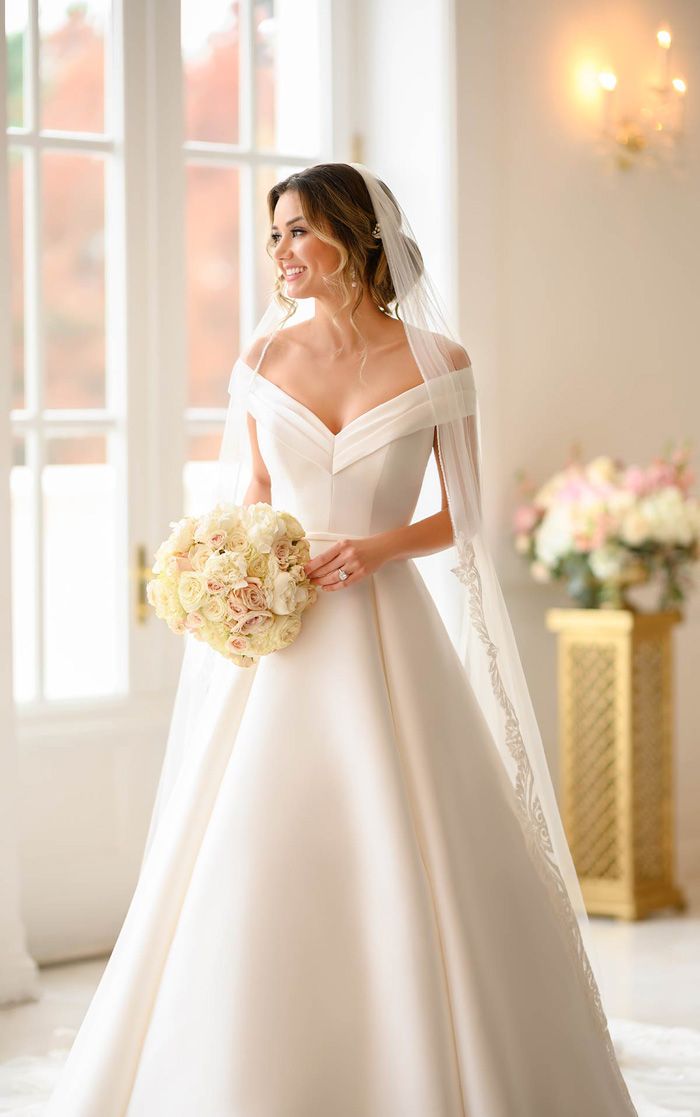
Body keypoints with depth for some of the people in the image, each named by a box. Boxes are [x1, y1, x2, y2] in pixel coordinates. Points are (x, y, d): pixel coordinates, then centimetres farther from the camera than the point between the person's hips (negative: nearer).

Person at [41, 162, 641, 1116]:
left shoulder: (437, 363, -1)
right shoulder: (265, 355, 7)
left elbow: (463, 517, 4)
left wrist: (380, 545, -12)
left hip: (382, 633, -2)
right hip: (276, 647, 2)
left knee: (406, 872, -3)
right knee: (252, 877, 0)